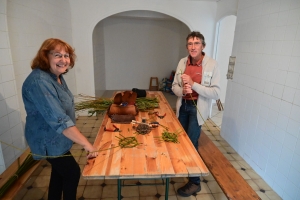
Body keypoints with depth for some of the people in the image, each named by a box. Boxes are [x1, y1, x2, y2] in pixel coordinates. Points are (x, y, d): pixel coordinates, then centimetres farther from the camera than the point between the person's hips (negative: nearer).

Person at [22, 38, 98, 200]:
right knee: (72, 172, 6)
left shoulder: (57, 76, 1)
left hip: (57, 138, 9)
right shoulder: (39, 81, -30)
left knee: (60, 171, 23)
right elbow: (58, 119, -38)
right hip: (48, 140, -9)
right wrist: (87, 144, -40)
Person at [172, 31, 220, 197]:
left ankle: (194, 182, 18)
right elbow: (174, 86, 4)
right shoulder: (182, 62, -1)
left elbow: (216, 93, -18)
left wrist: (193, 84, -26)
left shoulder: (212, 64, -15)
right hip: (183, 106, 5)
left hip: (197, 108, -5)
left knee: (191, 143, -2)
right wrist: (182, 90, -18)